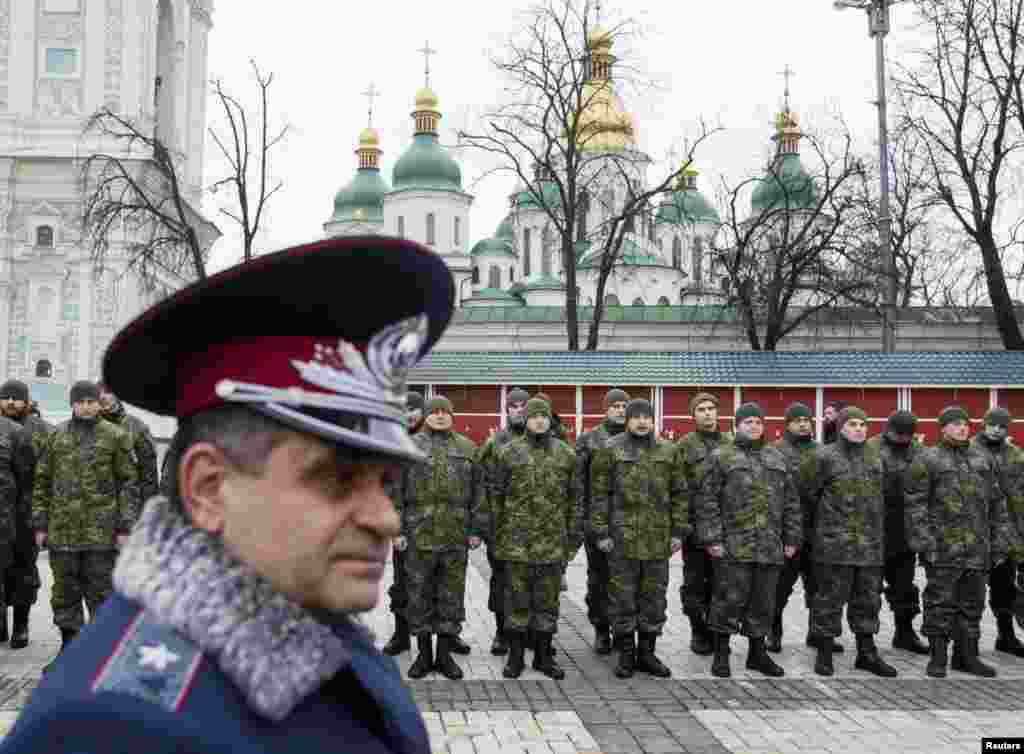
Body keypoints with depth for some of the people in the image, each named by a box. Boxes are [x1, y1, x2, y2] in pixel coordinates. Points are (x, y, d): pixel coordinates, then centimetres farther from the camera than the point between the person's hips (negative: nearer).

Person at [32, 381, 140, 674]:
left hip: (101, 531, -3)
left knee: (101, 592, 4)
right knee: (64, 593, 10)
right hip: (63, 529, 3)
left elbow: (129, 483, -1)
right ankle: (68, 647, 22)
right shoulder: (57, 436, 8)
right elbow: (42, 481, 11)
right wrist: (40, 524, 5)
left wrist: (125, 527, -6)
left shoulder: (115, 436, 0)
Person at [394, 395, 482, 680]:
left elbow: (476, 492, 8)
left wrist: (475, 529, 3)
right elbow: (396, 491, 1)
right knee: (420, 594, 5)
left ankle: (445, 655, 16)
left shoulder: (467, 448, 8)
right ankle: (424, 654, 16)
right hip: (420, 534, -1)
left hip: (455, 535, 1)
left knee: (452, 594, 6)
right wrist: (397, 530, -5)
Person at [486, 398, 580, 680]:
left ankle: (543, 656, 18)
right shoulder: (508, 452, 0)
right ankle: (515, 655, 14)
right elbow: (495, 494, 3)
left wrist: (575, 530, 4)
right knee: (517, 598, 3)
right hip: (517, 538, -2)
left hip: (552, 539, 2)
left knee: (548, 599, 7)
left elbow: (574, 497, 9)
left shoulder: (566, 454, 6)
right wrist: (496, 532, 1)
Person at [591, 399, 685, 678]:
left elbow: (679, 494, 10)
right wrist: (601, 532, -8)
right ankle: (626, 654, 15)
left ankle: (647, 653, 21)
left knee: (654, 598, 9)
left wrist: (678, 531, 4)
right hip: (622, 538, -3)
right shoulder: (611, 450, -1)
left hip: (658, 538, 3)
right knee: (623, 599, 3)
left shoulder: (667, 451, 8)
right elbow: (599, 494, -3)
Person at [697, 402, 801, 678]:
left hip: (770, 547, 4)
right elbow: (707, 501, -4)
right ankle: (721, 654, 10)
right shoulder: (721, 457, 1)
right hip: (733, 546, -4)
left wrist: (792, 538, 9)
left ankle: (757, 653, 23)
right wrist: (711, 538, -11)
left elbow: (791, 502, 16)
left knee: (763, 602, 11)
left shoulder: (777, 458, 16)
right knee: (730, 599, -3)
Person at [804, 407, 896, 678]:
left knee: (868, 598, 12)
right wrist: (826, 512, 5)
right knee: (831, 597, -1)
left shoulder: (874, 457, 13)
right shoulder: (825, 457, -7)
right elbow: (805, 488, -3)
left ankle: (867, 653, 22)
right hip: (835, 541, -6)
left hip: (871, 543, 6)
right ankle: (824, 653, 9)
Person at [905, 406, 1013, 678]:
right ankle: (938, 658, 8)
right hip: (943, 548, -5)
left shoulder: (983, 461, 14)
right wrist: (923, 542, -14)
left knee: (972, 604, 11)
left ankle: (966, 656, 21)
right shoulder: (927, 461, -2)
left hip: (977, 549, 5)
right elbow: (915, 505, -7)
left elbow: (997, 503, 16)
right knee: (940, 602, -1)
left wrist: (1000, 541, 9)